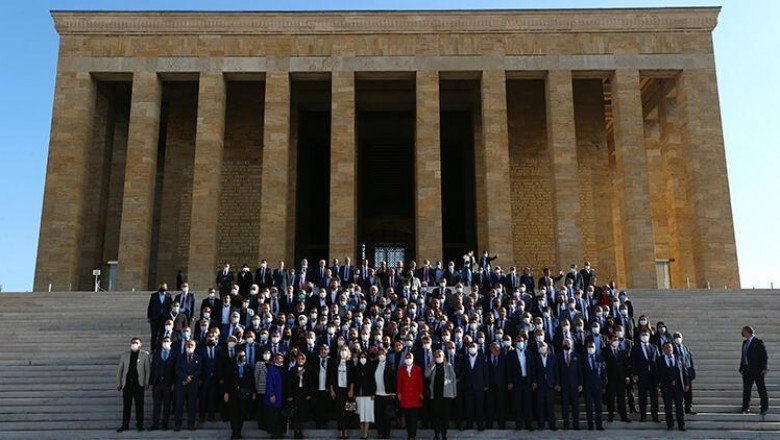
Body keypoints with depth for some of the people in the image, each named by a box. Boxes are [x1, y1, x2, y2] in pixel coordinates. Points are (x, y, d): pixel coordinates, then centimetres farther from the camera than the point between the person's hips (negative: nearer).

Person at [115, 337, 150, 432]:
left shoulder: (145, 354, 4)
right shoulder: (124, 355, 12)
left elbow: (148, 369, 1)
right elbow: (119, 370, 13)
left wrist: (147, 382, -6)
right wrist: (118, 383, 7)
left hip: (138, 383, -2)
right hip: (127, 383, 2)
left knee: (139, 405, 2)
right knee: (126, 405, 4)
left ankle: (139, 424, 9)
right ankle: (125, 425, 10)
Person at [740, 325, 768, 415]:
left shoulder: (758, 342, -7)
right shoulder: (745, 342, 14)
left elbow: (764, 356, -10)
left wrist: (764, 368, -15)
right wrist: (741, 368, 11)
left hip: (757, 370, -7)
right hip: (747, 370, 7)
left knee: (761, 389, 1)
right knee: (746, 389, 8)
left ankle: (764, 408, 8)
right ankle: (745, 408, 14)